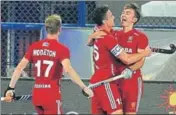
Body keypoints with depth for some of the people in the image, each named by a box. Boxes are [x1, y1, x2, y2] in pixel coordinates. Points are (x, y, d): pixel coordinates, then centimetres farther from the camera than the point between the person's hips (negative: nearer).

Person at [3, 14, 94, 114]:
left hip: (36, 95, 5)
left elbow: (20, 67, 5)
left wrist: (11, 88, 12)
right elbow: (68, 69, -23)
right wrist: (84, 87, -24)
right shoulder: (62, 49, -8)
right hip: (52, 96, -5)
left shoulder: (34, 46, 6)